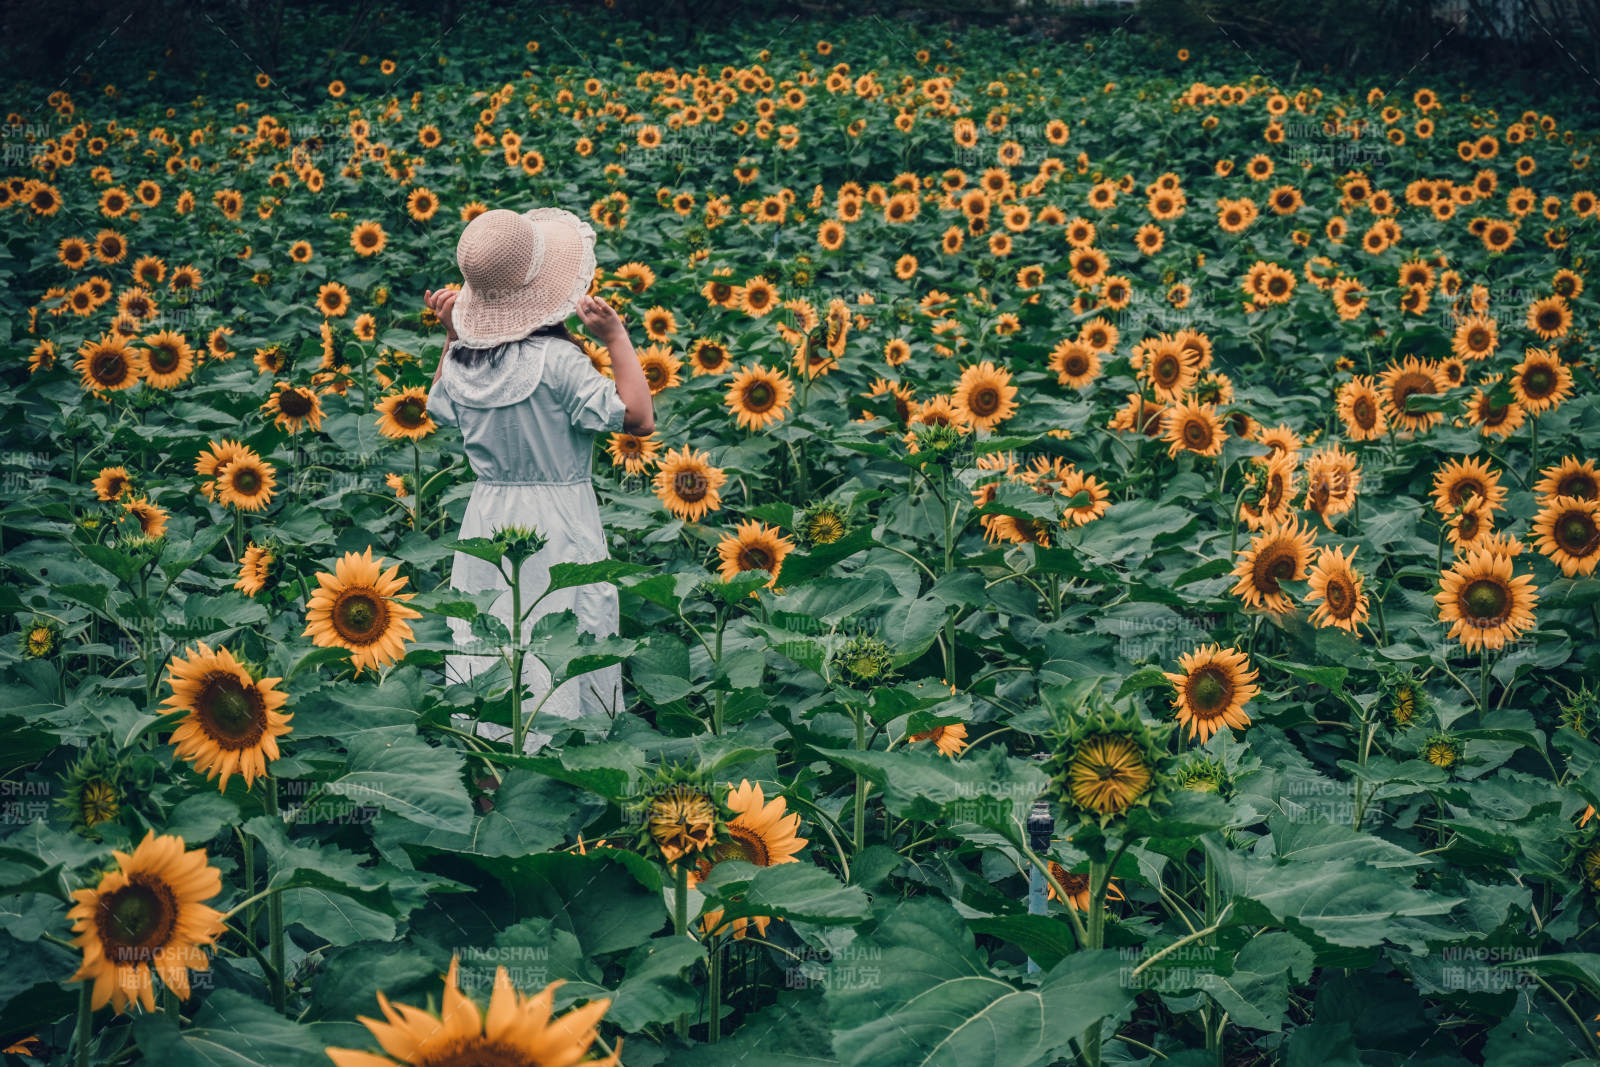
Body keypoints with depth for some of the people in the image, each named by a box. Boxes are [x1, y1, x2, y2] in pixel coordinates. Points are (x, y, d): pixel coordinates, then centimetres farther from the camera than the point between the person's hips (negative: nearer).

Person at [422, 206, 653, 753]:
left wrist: (451, 337, 20)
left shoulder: (461, 360, -1)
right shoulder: (557, 360, -20)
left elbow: (440, 407, 22)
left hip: (485, 516, 6)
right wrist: (617, 337, -12)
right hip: (558, 521, -6)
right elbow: (639, 418, -17)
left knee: (484, 645, 12)